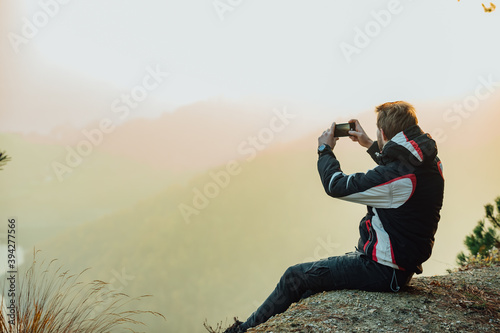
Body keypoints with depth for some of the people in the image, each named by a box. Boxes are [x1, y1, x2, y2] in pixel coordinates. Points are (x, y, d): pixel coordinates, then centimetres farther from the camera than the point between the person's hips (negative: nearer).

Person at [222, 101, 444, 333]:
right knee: (317, 270, 23)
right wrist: (370, 146, 25)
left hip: (383, 271, -9)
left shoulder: (395, 176, -28)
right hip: (402, 266, 10)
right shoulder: (429, 164, 0)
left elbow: (336, 185, -19)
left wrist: (325, 149, -3)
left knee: (295, 277, 1)